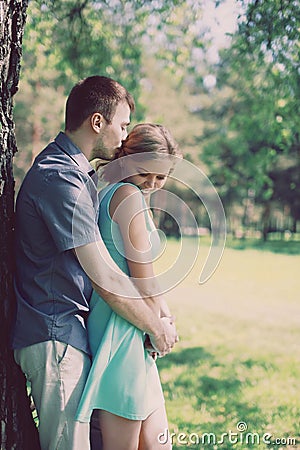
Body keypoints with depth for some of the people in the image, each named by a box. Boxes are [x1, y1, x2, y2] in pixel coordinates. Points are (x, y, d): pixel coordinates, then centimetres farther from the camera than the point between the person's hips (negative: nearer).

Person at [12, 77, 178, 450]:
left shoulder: (70, 170, 14)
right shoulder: (59, 179, -20)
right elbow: (104, 278, -21)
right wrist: (156, 327, -8)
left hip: (70, 329, 10)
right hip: (56, 337, -10)